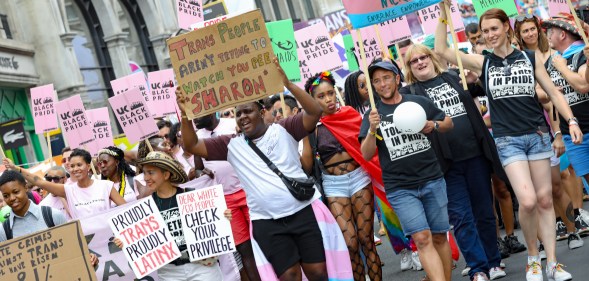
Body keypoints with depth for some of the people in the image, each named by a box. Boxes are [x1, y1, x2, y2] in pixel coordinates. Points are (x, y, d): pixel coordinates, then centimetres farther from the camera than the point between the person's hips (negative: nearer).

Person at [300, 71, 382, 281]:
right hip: (333, 185, 0)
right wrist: (306, 136, -15)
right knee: (350, 244, -6)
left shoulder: (350, 114, 1)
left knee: (366, 239, 1)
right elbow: (307, 166, -4)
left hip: (359, 178, 1)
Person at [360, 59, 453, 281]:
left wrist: (434, 125, -5)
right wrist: (372, 129, -22)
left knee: (439, 237, 8)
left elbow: (448, 123, 17)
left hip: (432, 181, 2)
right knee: (422, 238, -12)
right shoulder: (372, 115, 2)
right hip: (399, 188, -2)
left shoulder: (420, 102, 4)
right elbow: (366, 155, -5)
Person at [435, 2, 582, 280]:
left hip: (538, 134, 2)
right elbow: (442, 50, -4)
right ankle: (532, 257, 8)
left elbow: (553, 92, 7)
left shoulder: (529, 58, 5)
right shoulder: (482, 62, 3)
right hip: (507, 140, -1)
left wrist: (571, 121, -4)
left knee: (545, 200, 3)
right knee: (528, 201, -15)